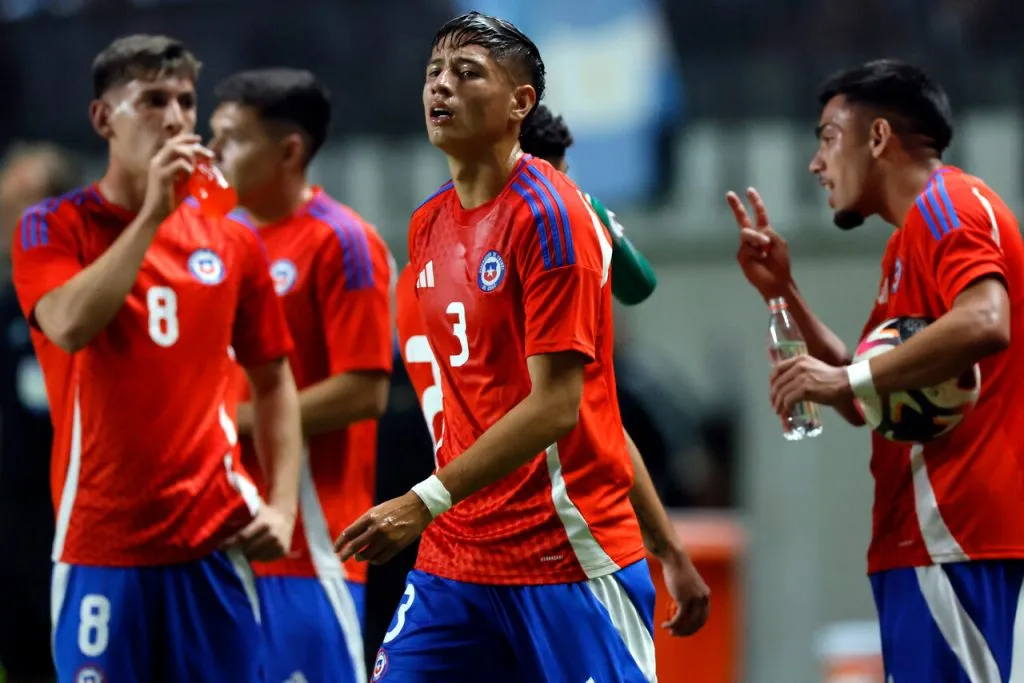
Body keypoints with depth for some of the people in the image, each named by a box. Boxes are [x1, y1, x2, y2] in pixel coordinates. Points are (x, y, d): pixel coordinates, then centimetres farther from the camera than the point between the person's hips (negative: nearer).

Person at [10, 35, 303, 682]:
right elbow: (69, 324, -20)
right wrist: (152, 213, -18)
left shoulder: (232, 243, 9)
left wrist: (282, 504, 3)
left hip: (215, 541, 3)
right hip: (101, 546, -3)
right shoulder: (53, 228, 0)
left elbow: (274, 383, 16)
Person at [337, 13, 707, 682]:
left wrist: (429, 501, -22)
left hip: (565, 558, -7)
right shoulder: (427, 225, 11)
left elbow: (556, 406, -19)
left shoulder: (549, 216, -13)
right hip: (455, 557, 7)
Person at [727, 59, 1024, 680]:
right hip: (922, 534, 10)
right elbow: (861, 402, 26)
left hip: (950, 532, -10)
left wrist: (846, 377, -23)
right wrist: (783, 291, 18)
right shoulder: (910, 241, 24)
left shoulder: (947, 204, -7)